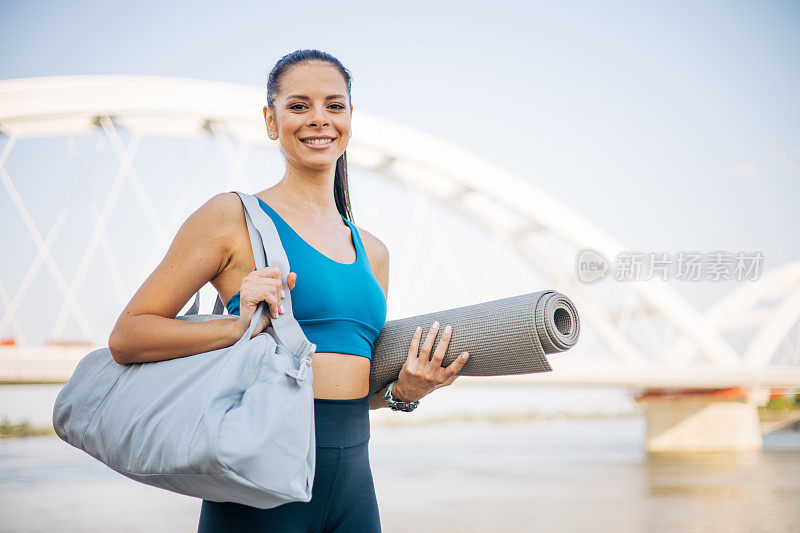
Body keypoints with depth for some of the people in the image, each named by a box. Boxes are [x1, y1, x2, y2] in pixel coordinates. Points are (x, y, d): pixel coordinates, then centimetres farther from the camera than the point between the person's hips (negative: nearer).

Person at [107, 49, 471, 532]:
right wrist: (239, 326, -21)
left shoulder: (372, 252, 11)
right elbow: (126, 338, -8)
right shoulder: (233, 216, -5)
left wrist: (404, 392, 0)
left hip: (354, 483, 6)